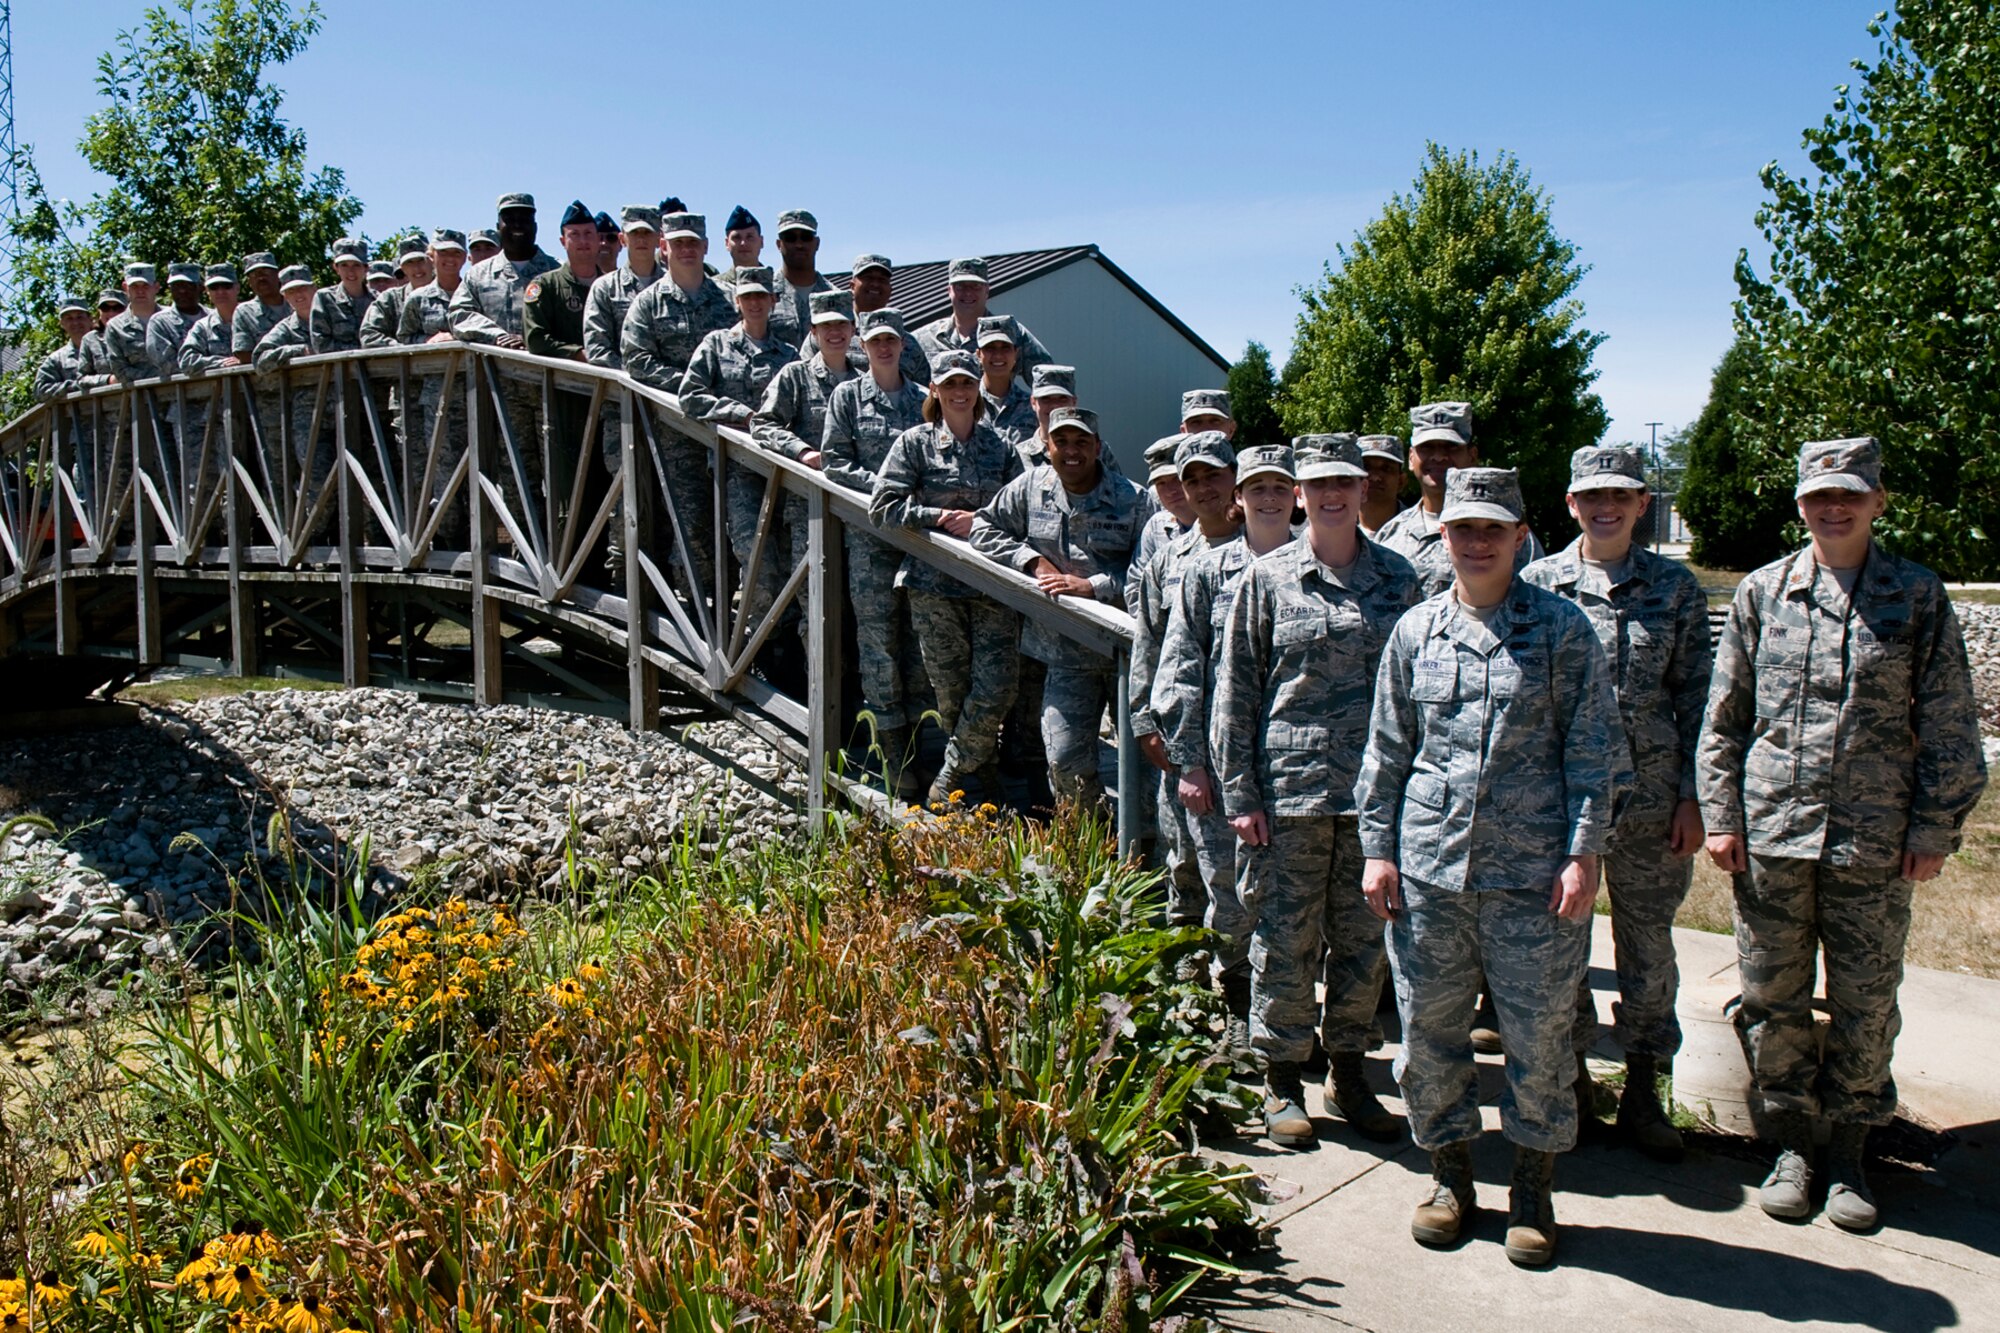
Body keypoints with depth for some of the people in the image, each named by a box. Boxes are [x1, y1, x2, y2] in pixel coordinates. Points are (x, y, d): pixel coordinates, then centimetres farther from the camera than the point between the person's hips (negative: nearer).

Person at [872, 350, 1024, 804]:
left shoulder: (1001, 447, 11)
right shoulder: (915, 442, 4)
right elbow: (882, 504, -2)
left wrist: (980, 521, -9)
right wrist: (938, 517, -10)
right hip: (934, 582, -1)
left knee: (995, 688, -7)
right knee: (950, 687, 4)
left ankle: (953, 772, 13)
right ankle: (976, 767, 27)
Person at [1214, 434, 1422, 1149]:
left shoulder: (1397, 578, 8)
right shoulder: (1267, 579, 1)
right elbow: (1234, 690, 0)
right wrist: (1240, 792, -5)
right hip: (1288, 788, -2)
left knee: (1365, 937, 11)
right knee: (1286, 936, 5)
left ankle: (1348, 1072, 28)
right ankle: (1282, 1081, 21)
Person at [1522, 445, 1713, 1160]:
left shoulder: (1675, 586, 3)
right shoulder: (1537, 582, 2)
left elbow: (1695, 698, 4)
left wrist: (1693, 797, -1)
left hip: (1651, 798, 0)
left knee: (1648, 945, 8)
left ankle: (1642, 1094, 24)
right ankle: (1571, 1080, 26)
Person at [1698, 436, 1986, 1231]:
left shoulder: (1919, 598, 2)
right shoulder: (1762, 592, 4)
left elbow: (1950, 728, 4)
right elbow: (1724, 716, 6)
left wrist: (1935, 827, -1)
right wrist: (1720, 814, 2)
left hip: (1874, 843, -1)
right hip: (1770, 834, 1)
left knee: (1866, 1002, 8)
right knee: (1772, 996, 8)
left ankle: (1849, 1154, 26)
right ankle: (1791, 1144, 26)